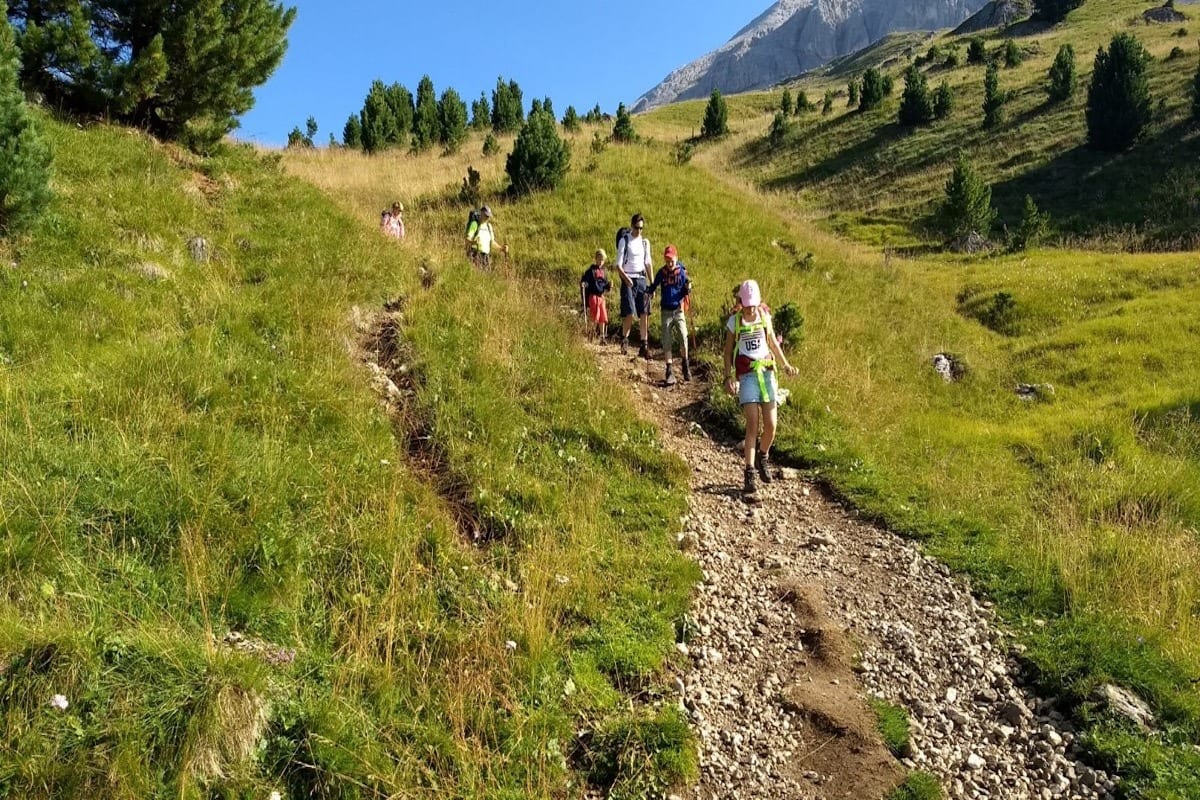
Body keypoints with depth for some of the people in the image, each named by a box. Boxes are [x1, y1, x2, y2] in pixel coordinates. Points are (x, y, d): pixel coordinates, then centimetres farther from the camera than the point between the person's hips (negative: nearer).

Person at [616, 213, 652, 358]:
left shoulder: (645, 242, 12)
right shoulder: (624, 241, -2)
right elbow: (618, 265, -6)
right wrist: (626, 279, -21)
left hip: (642, 280, 4)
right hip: (628, 280, -4)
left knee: (645, 313, -1)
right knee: (629, 313, -13)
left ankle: (644, 347, 4)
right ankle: (624, 339, 13)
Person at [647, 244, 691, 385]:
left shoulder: (681, 272, -2)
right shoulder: (661, 273, 0)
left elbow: (685, 292, 2)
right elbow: (654, 286, 9)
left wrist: (688, 288, -18)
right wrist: (649, 292, -10)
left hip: (679, 310, -1)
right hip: (666, 311, 1)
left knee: (683, 337, -12)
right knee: (667, 342, 1)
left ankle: (685, 364, 13)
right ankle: (669, 371, 8)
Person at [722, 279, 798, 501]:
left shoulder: (765, 317, 8)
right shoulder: (734, 321, 1)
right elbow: (728, 352, 5)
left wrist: (786, 365, 11)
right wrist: (728, 377, -4)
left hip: (767, 373, 3)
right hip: (747, 375, -3)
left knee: (771, 426, -1)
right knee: (752, 425, -14)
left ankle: (763, 458, 29)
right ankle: (750, 477, -13)